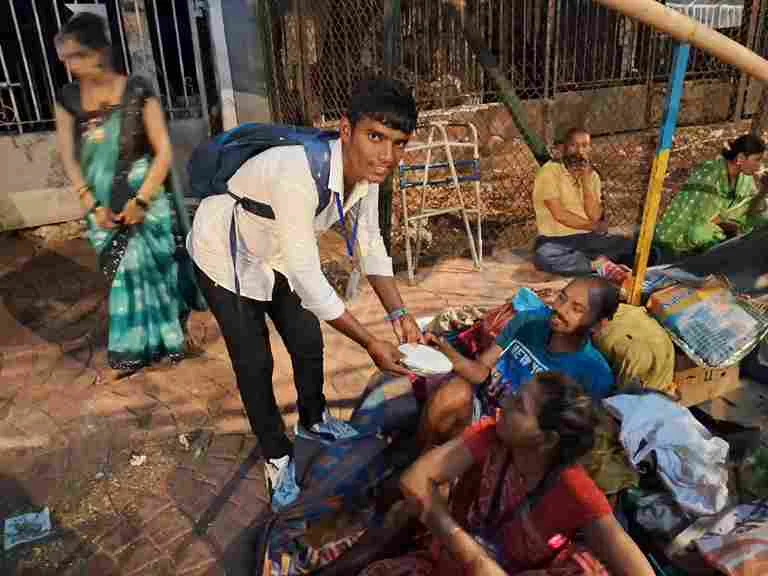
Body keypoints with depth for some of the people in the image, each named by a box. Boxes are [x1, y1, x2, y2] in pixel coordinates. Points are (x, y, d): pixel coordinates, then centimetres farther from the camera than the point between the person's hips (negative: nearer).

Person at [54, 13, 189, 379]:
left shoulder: (137, 92, -9)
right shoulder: (68, 99, 1)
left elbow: (163, 152, -10)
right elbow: (69, 159, 4)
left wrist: (141, 200, -16)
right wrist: (92, 206, -6)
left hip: (143, 202, -3)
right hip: (103, 208, 3)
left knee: (152, 270, 7)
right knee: (123, 275, 11)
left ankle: (165, 339, 29)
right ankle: (130, 352, 25)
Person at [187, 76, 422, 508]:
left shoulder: (365, 170, -17)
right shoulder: (298, 176, -42)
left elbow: (370, 245, -7)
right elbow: (308, 278, -38)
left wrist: (399, 314, -18)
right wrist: (370, 343, -32)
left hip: (277, 254, 7)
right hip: (226, 258, -7)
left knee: (308, 341, 15)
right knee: (255, 363, 1)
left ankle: (314, 420, 43)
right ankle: (278, 457, 25)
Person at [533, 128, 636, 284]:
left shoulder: (592, 175, 10)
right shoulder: (549, 171, -7)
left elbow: (595, 216, -4)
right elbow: (559, 215, -15)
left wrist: (585, 180, -10)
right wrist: (594, 226, -3)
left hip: (588, 238, 4)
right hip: (555, 239, -4)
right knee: (544, 255, -38)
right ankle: (599, 265, -25)